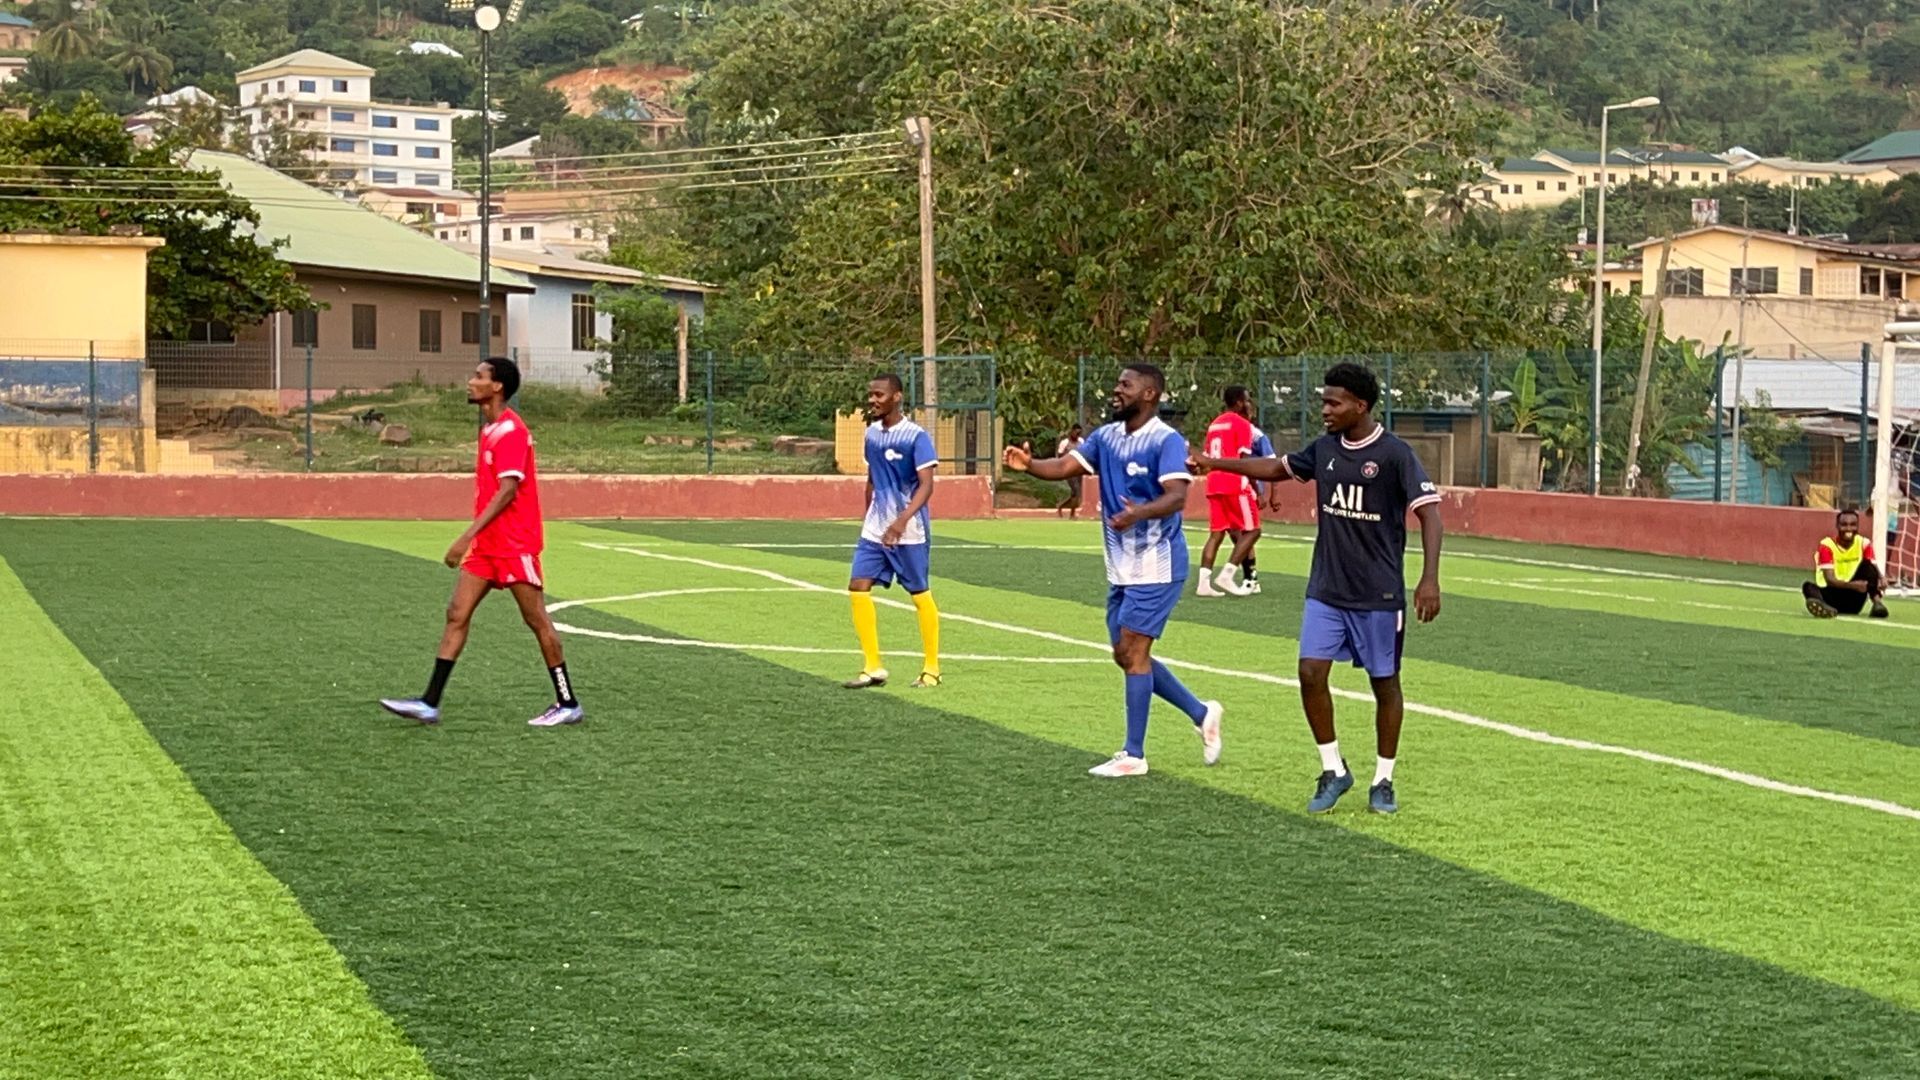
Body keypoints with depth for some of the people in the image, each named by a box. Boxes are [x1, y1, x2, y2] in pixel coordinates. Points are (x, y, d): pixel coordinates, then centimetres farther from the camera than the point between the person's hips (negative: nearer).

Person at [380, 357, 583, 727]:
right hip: (486, 544, 9)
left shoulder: (510, 430, -15)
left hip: (514, 544, -9)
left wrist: (469, 535, -25)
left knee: (537, 621, -1)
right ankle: (429, 703, 1)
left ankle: (568, 704, 10)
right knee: (457, 614, 2)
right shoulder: (490, 429, 14)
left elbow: (507, 491, -23)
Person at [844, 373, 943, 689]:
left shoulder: (916, 436, -13)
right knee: (858, 588, -4)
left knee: (920, 595, 3)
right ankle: (872, 668, 2)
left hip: (909, 532, -6)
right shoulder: (872, 433, 8)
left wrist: (902, 520, -33)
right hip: (875, 530, 6)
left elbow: (926, 485, -20)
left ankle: (931, 669, 16)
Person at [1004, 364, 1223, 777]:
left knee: (1133, 652, -9)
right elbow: (1065, 466, -1)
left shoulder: (1166, 441, -14)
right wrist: (1029, 464, -22)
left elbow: (1176, 496, -27)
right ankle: (1201, 713, 26)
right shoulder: (1106, 436, 9)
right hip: (1121, 567, 8)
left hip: (1156, 565, -8)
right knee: (1126, 656, 11)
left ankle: (1134, 755, -1)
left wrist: (1140, 512, -46)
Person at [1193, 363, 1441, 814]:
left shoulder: (1394, 454, -13)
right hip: (1326, 590, 5)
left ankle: (1383, 781, 19)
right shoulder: (1324, 449, 5)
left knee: (1385, 683, 6)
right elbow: (1277, 468, 23)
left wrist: (1430, 578, -25)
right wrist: (1218, 464, 21)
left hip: (1378, 594, -5)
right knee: (1311, 672, -7)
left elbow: (1428, 510, -16)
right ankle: (1333, 770, 9)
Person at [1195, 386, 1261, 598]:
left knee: (1216, 533, 8)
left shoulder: (1214, 424, 19)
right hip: (1235, 485, -8)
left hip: (1214, 485, 8)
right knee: (1251, 530, 0)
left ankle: (1204, 582, -2)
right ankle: (1227, 576, -9)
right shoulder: (1242, 424, -5)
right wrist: (1256, 490, -8)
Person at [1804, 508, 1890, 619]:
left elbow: (1875, 569, -8)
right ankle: (1822, 605, -67)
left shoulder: (1863, 544, 1)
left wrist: (1881, 580, -34)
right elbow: (1829, 580, -19)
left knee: (1867, 564, -16)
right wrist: (1852, 585, -38)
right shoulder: (1827, 545, -10)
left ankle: (1877, 603, -34)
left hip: (1853, 598, 2)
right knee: (1808, 587, -32)